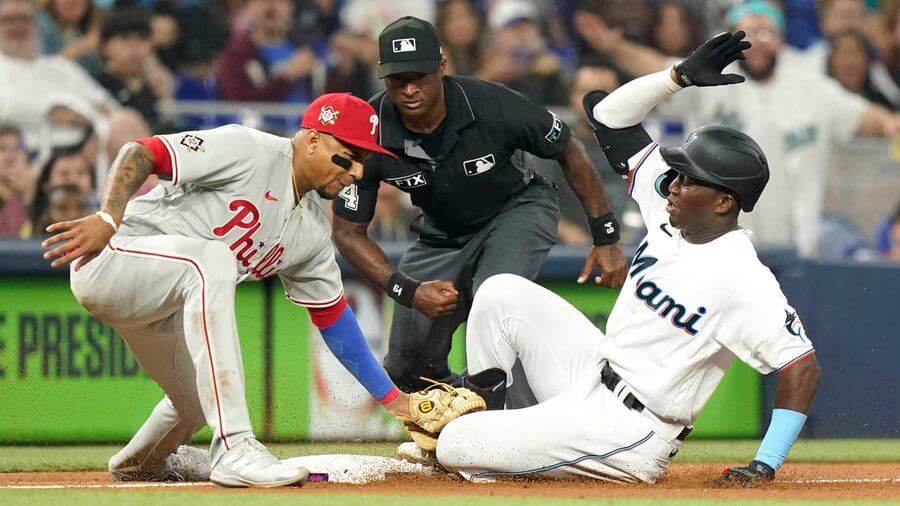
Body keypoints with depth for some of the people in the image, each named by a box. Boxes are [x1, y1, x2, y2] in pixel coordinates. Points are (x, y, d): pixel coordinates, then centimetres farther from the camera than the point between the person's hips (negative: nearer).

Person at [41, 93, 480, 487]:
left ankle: (139, 461, 56)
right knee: (212, 257, -35)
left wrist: (393, 398, 13)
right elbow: (139, 153, -21)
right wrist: (108, 218, -37)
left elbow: (332, 316, 16)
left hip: (161, 309, 10)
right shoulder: (247, 151, -15)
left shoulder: (311, 230, 11)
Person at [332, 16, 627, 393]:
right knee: (407, 368, 3)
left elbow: (569, 152, -13)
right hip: (442, 233, 3)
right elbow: (348, 231, -14)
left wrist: (606, 237, -13)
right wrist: (409, 291, -26)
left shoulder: (492, 105, -31)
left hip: (518, 210, -3)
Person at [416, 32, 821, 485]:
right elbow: (610, 114, 5)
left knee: (453, 447, -15)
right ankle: (481, 410, 19)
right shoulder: (670, 212, -1)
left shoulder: (741, 277, -25)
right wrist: (681, 76, -8)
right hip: (593, 370, 9)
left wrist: (765, 466, -30)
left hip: (629, 433, -9)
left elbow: (801, 367, -27)